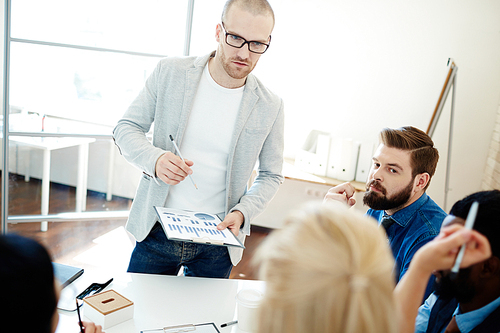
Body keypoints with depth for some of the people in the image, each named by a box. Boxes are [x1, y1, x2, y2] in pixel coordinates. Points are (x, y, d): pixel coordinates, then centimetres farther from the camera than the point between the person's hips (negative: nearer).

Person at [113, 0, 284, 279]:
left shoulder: (270, 107, -7)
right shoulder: (170, 73, -6)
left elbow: (271, 175, 5)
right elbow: (126, 128, -1)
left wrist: (242, 212, -12)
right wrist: (154, 159, -22)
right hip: (156, 232, 1)